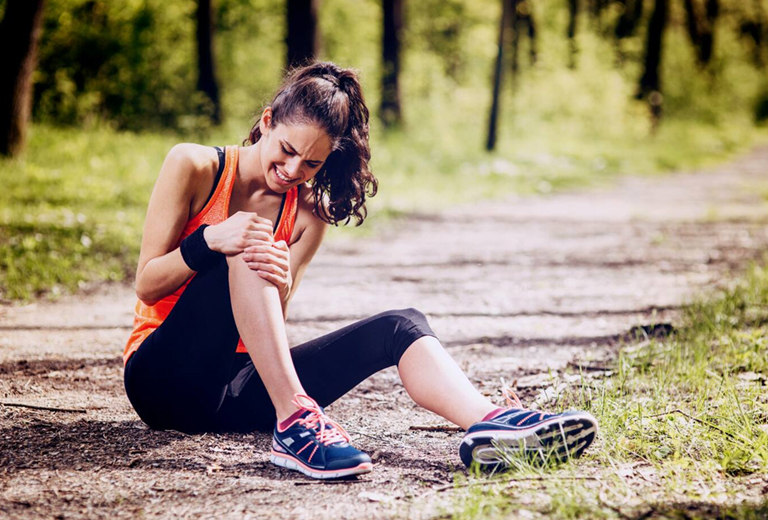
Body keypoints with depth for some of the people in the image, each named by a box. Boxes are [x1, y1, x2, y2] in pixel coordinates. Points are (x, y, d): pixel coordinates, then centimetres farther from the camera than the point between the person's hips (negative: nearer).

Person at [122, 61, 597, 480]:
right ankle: (296, 419, -39)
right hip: (162, 377, -3)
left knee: (401, 326, -17)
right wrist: (209, 240, -27)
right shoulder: (194, 167, -3)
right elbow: (146, 285, -8)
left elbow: (269, 327, -3)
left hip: (236, 392, 4)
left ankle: (490, 424, -44)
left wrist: (281, 286, -27)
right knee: (244, 245, -30)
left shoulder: (308, 218, 6)